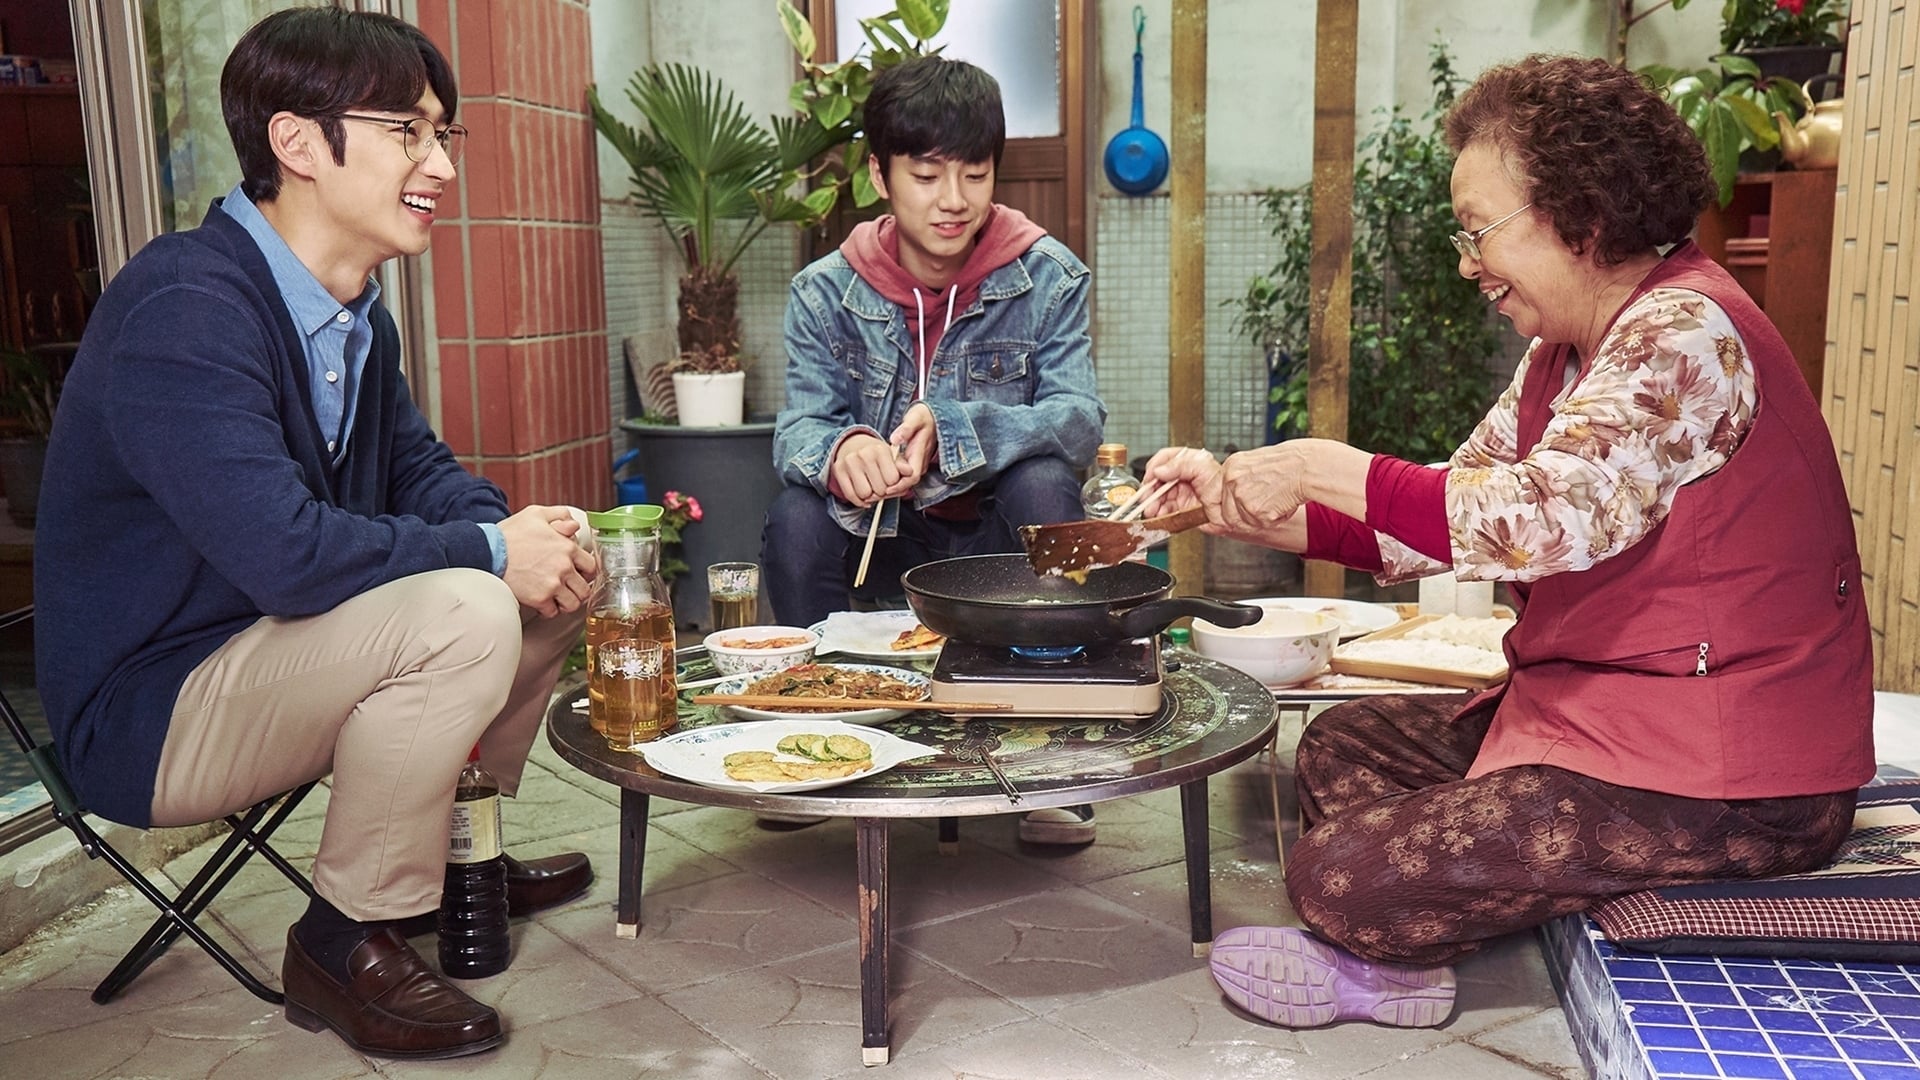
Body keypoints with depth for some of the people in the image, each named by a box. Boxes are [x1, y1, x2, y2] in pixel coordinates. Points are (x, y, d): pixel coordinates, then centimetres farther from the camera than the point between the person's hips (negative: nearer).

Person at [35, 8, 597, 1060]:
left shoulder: (352, 310, 4)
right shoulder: (187, 310, -26)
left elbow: (417, 466, 12)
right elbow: (285, 554, -35)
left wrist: (522, 530, -10)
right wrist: (490, 549, -23)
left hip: (274, 653, 10)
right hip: (145, 711, -9)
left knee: (556, 575, 8)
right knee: (464, 614, -31)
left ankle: (462, 850, 21)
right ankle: (348, 941, -11)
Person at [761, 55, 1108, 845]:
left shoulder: (1048, 277, -8)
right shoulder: (826, 291, -6)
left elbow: (1080, 421, -19)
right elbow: (797, 429, -15)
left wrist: (951, 429, -38)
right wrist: (841, 449, -41)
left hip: (1001, 528, 0)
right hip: (881, 531, 1)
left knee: (1045, 482, -32)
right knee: (797, 515, -28)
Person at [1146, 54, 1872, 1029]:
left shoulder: (1684, 331, -20)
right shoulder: (1565, 354, 11)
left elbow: (1539, 522, -32)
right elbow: (1449, 523, 7)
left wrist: (1323, 468, -25)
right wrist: (1241, 507, -1)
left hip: (1721, 781, -10)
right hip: (1595, 708, 10)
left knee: (1338, 874, -14)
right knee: (1340, 746, 16)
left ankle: (1375, 961, 17)